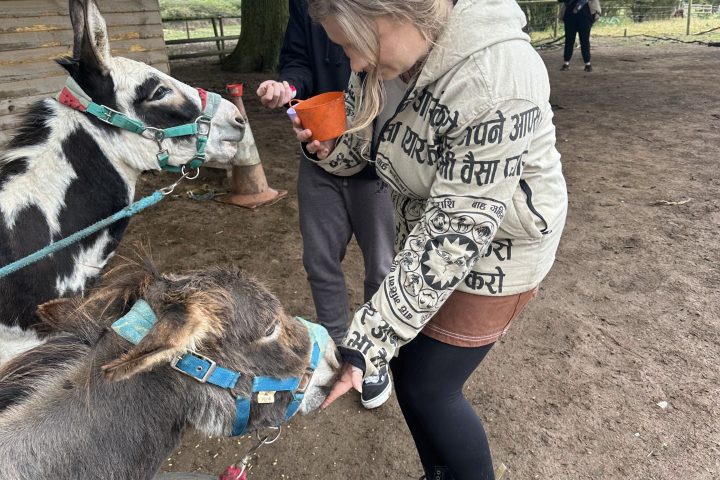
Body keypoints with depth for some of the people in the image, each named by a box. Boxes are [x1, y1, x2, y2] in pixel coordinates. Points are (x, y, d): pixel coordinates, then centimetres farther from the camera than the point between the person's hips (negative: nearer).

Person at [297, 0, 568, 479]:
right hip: (427, 228, 7)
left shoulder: (495, 79, -33)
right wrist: (328, 148, -17)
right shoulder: (385, 52, -10)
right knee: (409, 357, 15)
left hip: (494, 247, -7)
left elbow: (456, 235, -32)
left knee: (425, 386, 1)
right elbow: (362, 141, 6)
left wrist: (368, 341, -30)